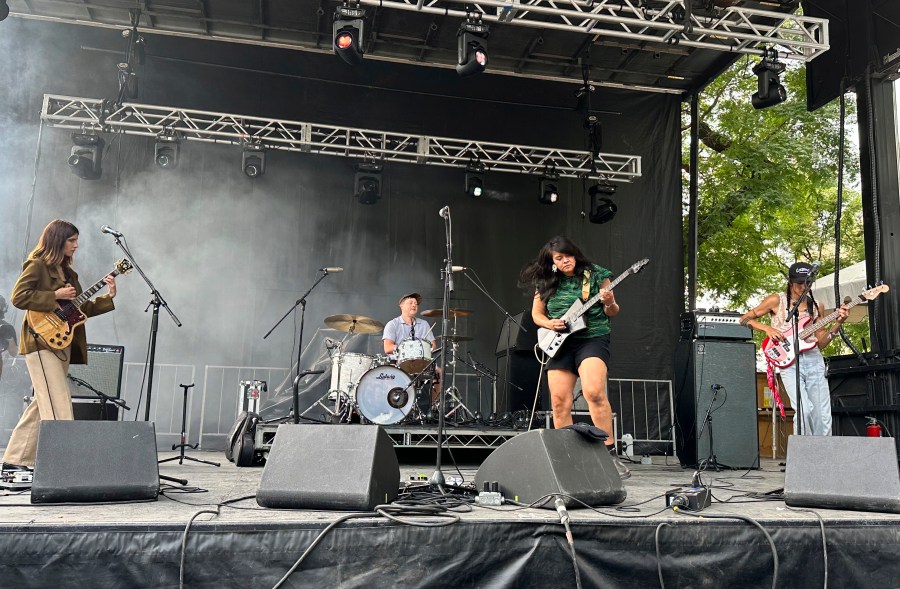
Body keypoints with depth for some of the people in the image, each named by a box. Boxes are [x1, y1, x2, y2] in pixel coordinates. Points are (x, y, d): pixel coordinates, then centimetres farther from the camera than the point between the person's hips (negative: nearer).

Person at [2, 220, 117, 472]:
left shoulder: (67, 271, 19)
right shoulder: (37, 265, -3)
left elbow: (81, 309, 16)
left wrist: (108, 297, 4)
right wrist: (56, 296, -15)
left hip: (63, 344, 8)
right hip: (41, 341, -8)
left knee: (41, 404, 10)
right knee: (58, 404, -14)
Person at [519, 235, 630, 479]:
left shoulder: (596, 275, 3)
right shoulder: (546, 282, 9)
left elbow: (612, 313, 6)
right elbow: (536, 314, 17)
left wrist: (609, 303, -17)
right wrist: (549, 323, -4)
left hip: (592, 338, -3)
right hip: (559, 344, 4)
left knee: (594, 393, -25)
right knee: (559, 403, 0)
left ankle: (611, 454, -20)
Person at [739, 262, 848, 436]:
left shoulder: (816, 307, 12)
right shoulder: (776, 301, 2)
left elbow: (820, 342, 12)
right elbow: (744, 319, 5)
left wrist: (838, 323, -2)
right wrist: (767, 328, -10)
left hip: (814, 360, 4)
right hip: (789, 362, -4)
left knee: (823, 418, 0)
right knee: (804, 410, -20)